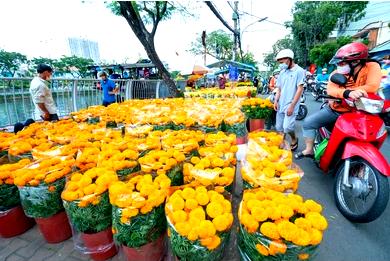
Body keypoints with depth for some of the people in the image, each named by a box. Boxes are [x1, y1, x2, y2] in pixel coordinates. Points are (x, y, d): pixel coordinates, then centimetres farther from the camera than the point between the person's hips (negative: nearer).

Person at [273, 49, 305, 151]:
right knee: (279, 127, 8)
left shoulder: (299, 71, -6)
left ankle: (294, 139, 15)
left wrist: (292, 105, -16)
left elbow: (300, 89, -11)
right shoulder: (282, 72, 13)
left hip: (291, 105, -6)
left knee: (287, 127, -15)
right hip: (281, 104, 6)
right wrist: (276, 101, 2)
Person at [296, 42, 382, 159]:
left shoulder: (372, 67, -10)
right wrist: (347, 93, -47)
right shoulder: (337, 73, -5)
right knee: (308, 122, -5)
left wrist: (340, 91, -28)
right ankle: (309, 150, 7)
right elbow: (330, 89, -25)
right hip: (334, 110, 3)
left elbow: (372, 87, -28)